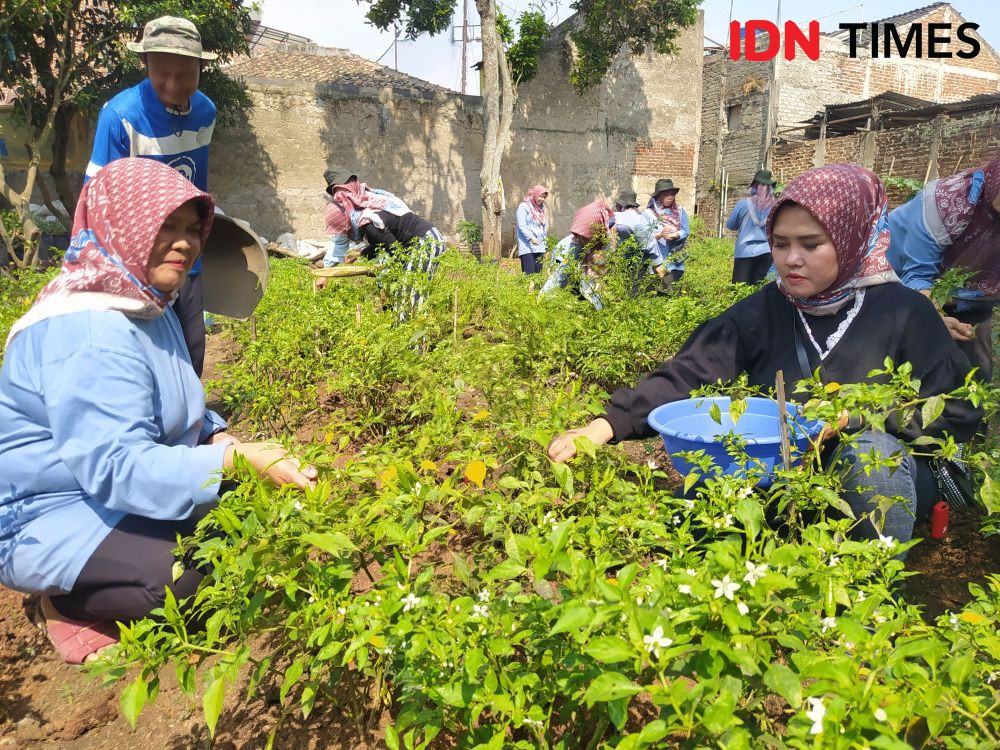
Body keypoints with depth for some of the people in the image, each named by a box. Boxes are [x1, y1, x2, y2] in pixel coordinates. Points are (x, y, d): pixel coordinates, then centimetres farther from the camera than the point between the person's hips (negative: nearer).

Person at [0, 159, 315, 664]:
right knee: (209, 580, -28)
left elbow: (176, 414, 15)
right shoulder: (88, 332, -27)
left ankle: (92, 592, 6)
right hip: (51, 519, -10)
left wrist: (223, 440, -6)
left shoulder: (147, 306, 5)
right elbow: (118, 466, -34)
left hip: (121, 495, 10)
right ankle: (68, 603, -1)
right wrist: (237, 462, -42)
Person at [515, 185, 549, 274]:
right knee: (529, 274, -15)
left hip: (539, 248, 6)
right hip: (527, 248, -6)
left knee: (538, 273, 1)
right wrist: (531, 238, -23)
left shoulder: (542, 208, 19)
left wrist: (545, 245, 16)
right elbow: (522, 226, -10)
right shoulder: (524, 207, -1)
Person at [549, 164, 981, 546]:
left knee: (871, 448, -33)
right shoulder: (762, 312, -3)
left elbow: (958, 413, -6)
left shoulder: (903, 313, -8)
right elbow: (686, 376, -14)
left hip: (881, 487, 0)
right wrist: (610, 423, -29)